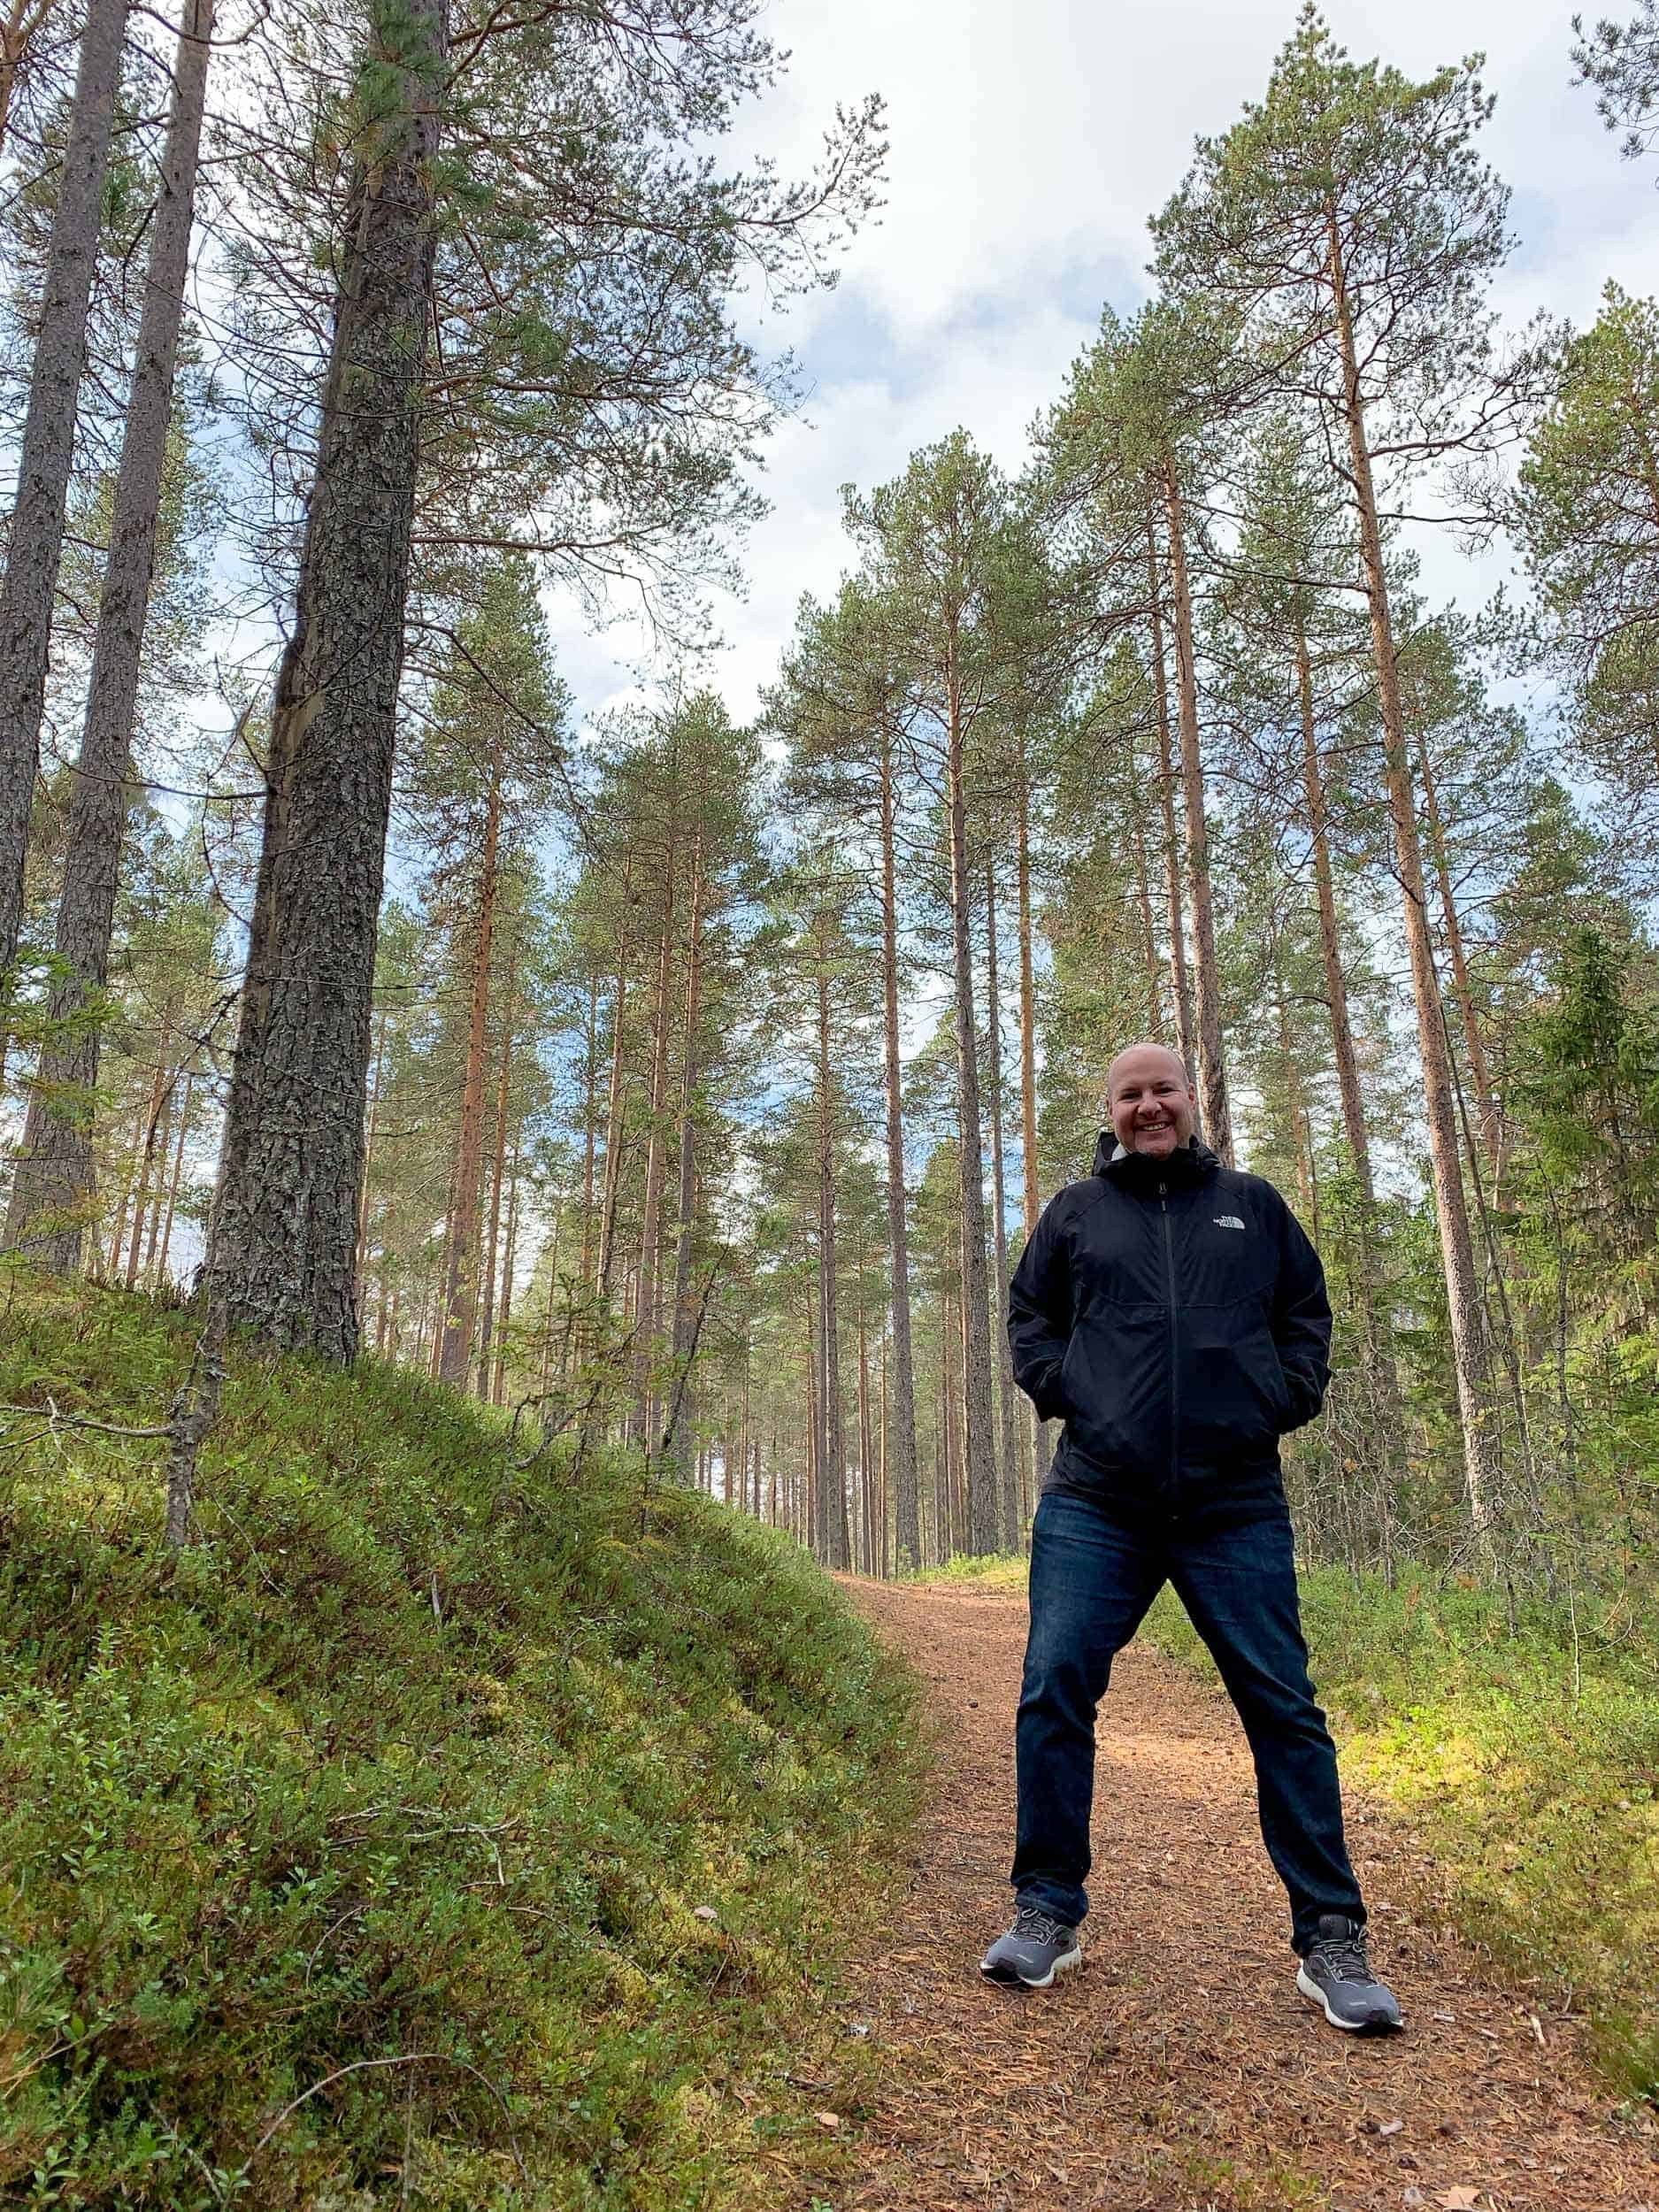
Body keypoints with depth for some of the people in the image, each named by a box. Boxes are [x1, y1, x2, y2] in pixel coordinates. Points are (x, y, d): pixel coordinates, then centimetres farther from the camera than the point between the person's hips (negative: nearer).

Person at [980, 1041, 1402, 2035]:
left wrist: (1288, 1396, 3)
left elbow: (1309, 1311, 19)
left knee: (1284, 1707, 2)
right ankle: (1049, 1915, 12)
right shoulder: (1076, 1211, 11)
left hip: (1238, 1511, 0)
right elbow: (1028, 1312, 20)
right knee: (1054, 1691, -5)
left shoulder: (1252, 1205, 12)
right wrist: (1058, 1386, 4)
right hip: (1095, 1505, 0)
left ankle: (1332, 1941, 16)